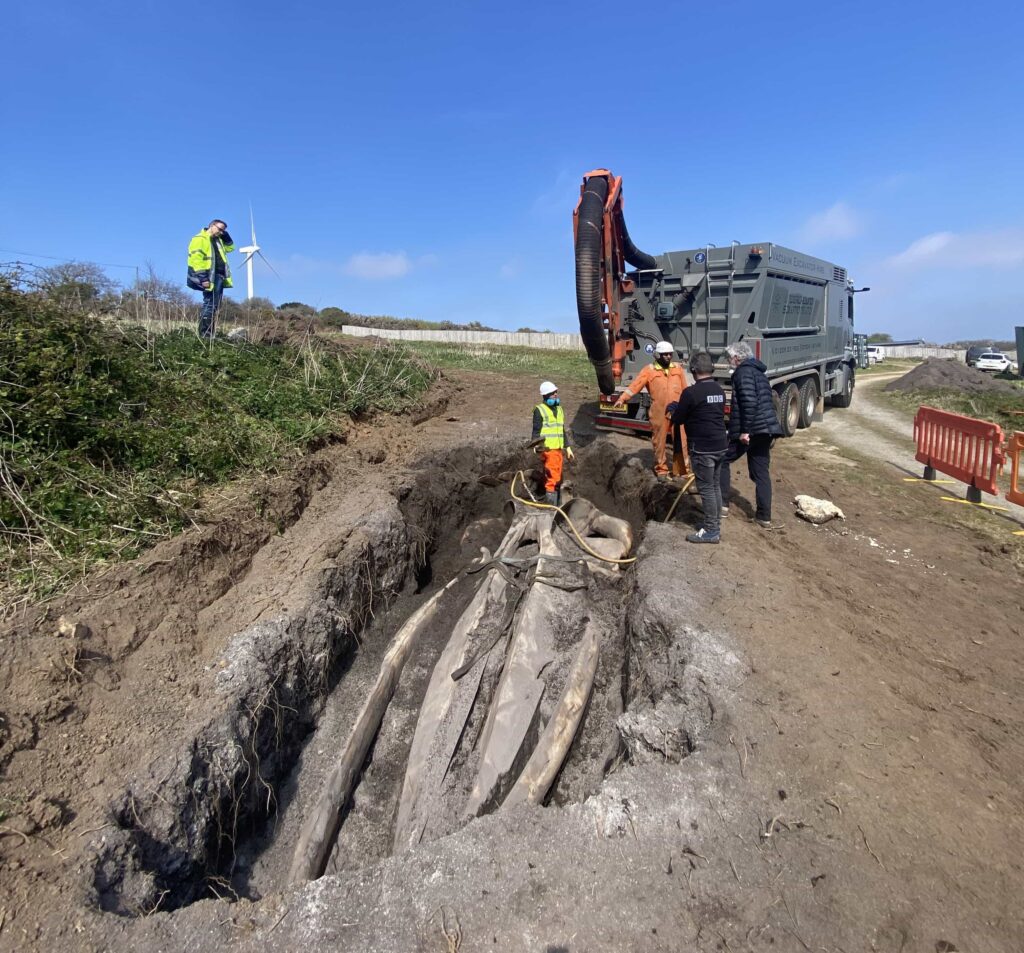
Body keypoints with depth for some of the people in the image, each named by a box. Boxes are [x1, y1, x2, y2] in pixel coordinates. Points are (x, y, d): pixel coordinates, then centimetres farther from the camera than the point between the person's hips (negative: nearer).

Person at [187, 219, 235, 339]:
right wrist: (203, 278, -22)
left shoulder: (218, 240, 21)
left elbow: (230, 248, 33)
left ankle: (209, 333, 12)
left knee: (215, 306, 8)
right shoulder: (200, 239, -7)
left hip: (219, 277, 9)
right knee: (209, 305, -11)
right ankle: (204, 334, -9)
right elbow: (196, 259, -15)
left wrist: (225, 236, 16)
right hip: (209, 278, -9)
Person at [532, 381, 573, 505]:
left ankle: (557, 504, 22)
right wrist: (536, 443, -26)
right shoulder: (539, 410, -3)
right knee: (552, 477, -15)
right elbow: (536, 430, -9)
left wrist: (568, 447, 25)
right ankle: (550, 505, -14)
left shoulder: (559, 409, 20)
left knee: (557, 479, 13)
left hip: (559, 449, 8)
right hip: (548, 449, -8)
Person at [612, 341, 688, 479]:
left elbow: (685, 389, 14)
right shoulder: (649, 370, -2)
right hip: (659, 414, -2)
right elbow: (635, 385, -10)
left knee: (681, 441, 4)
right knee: (659, 442, 7)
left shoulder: (677, 368, 8)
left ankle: (682, 470, 17)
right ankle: (661, 470, 21)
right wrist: (622, 399, -22)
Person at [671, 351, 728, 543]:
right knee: (716, 486, 15)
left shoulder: (691, 392, -16)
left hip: (702, 448, -8)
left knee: (706, 488, -2)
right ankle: (716, 525, 24)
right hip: (720, 445, 8)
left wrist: (676, 411, 14)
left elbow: (677, 420, -8)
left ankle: (711, 531, 4)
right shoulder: (719, 390, 10)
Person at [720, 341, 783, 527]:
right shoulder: (758, 372, 22)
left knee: (722, 460, 7)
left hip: (751, 430, -9)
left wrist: (745, 430, -22)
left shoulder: (743, 372, -8)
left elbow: (749, 402, -21)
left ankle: (722, 504, 8)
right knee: (761, 471, 9)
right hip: (766, 429, 9)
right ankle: (764, 517, 10)